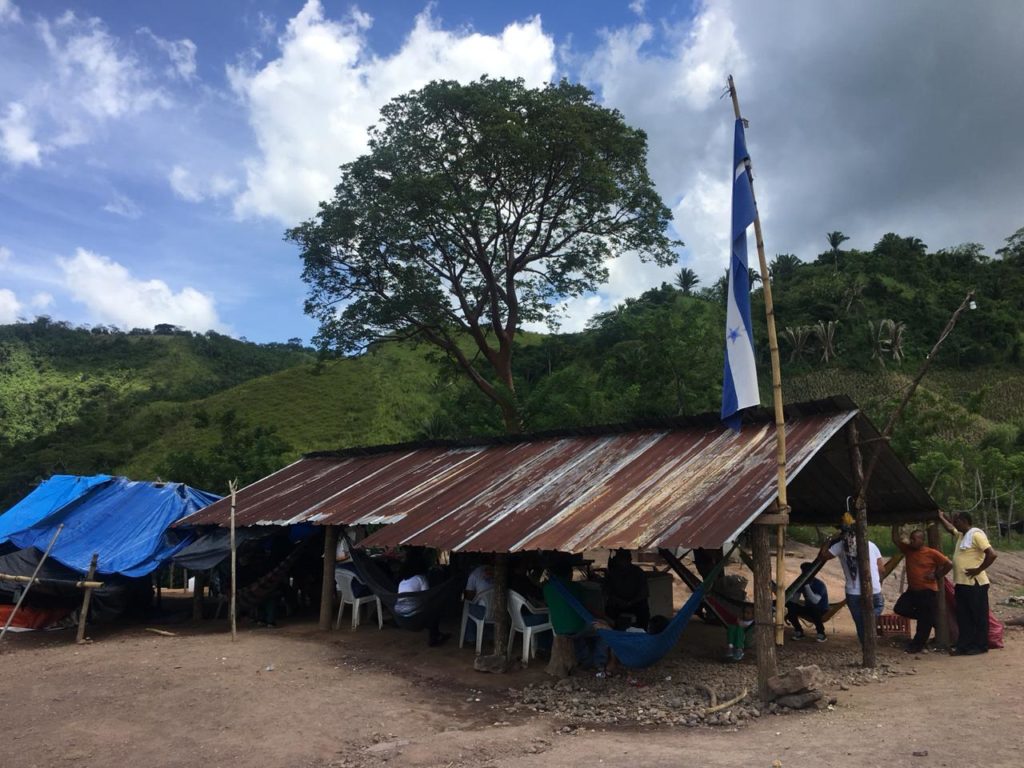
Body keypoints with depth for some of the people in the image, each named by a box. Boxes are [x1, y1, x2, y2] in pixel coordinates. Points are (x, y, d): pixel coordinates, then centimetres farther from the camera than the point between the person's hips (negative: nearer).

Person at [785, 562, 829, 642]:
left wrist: (807, 585, -39)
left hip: (821, 611, -5)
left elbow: (815, 601, -36)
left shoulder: (819, 584, -21)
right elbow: (794, 600, -7)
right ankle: (799, 631, -1)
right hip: (808, 609, 5)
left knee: (813, 607, -39)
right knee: (791, 606, -22)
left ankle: (821, 633, -16)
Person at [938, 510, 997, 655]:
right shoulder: (961, 535, 15)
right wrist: (941, 518, 42)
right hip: (961, 584, 9)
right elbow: (950, 528, 38)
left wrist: (978, 570, -18)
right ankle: (964, 646, 15)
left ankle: (981, 646, 10)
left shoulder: (976, 535, -12)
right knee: (963, 618, 10)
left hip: (974, 584, -9)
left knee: (978, 616, 2)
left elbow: (991, 554, -21)